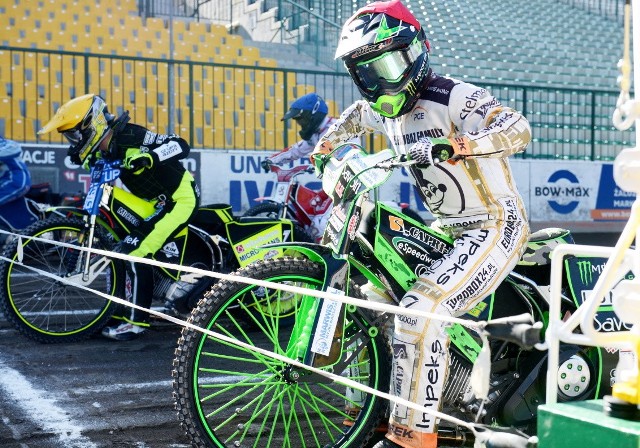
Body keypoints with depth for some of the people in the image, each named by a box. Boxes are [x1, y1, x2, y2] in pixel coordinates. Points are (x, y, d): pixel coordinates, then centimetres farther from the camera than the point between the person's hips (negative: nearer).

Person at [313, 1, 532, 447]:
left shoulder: (453, 97, -19)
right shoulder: (390, 109, 8)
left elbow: (519, 129, -34)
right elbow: (354, 116, 32)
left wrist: (453, 145, -48)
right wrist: (325, 146, 21)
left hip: (494, 227, -9)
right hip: (447, 229, 10)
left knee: (420, 311, -27)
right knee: (373, 293, 11)